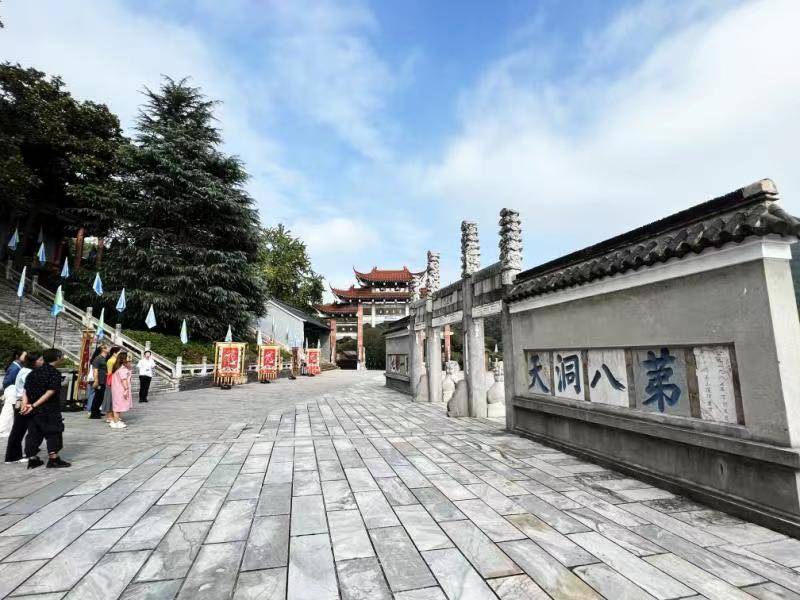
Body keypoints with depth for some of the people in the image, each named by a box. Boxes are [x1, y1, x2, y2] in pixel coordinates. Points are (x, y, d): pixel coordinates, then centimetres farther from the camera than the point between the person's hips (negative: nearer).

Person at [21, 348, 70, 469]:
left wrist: (25, 404, -5)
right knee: (53, 433, 2)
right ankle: (53, 459, 4)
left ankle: (32, 459, 20)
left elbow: (25, 390, 4)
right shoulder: (54, 373, -12)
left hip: (33, 411, 7)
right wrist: (34, 405, -15)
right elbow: (50, 393, -20)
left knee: (34, 433, 14)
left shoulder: (33, 372, 10)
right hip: (49, 411, -7)